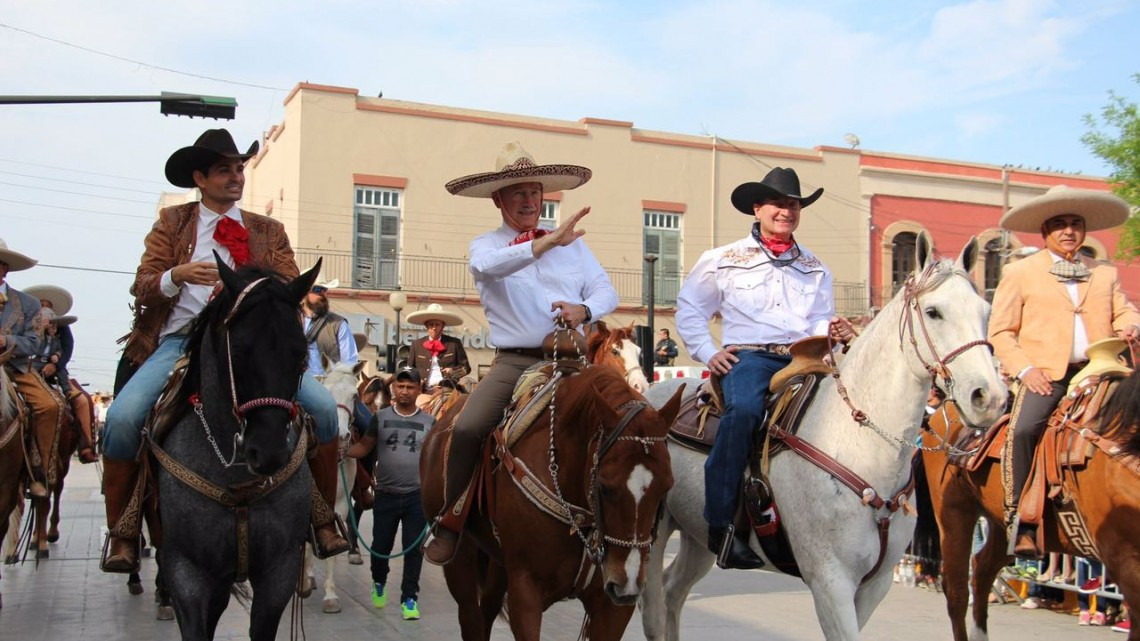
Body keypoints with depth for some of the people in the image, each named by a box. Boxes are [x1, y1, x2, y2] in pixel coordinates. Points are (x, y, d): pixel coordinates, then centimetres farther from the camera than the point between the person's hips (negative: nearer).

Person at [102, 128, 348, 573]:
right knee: (122, 417, -25)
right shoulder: (172, 223, 14)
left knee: (322, 406, -20)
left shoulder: (269, 231, 17)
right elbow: (142, 287, 4)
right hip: (181, 341, 0)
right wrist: (177, 275, -18)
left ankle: (322, 518, -5)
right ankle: (122, 532, -5)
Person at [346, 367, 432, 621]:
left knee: (413, 548, 3)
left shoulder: (429, 422, 2)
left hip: (417, 497, 0)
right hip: (386, 495, 1)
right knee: (381, 545, 12)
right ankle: (379, 583, 40)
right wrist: (343, 451, -14)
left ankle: (409, 597, 15)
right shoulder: (381, 417, 1)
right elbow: (364, 447, 4)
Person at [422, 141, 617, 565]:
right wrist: (548, 241, -31)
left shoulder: (572, 244, 16)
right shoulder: (485, 246, 8)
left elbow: (607, 292, 10)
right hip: (515, 362, -2)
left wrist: (585, 310, -14)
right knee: (467, 429, -22)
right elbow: (489, 266, -19)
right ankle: (450, 524, -3)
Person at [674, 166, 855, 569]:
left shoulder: (815, 270, 25)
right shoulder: (724, 261, 14)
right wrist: (707, 353, 1)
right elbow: (688, 309, 15)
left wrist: (833, 331, 0)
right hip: (748, 355, -3)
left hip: (803, 357, 4)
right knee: (744, 408, -36)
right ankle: (720, 523, -32)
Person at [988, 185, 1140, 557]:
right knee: (1024, 429, -28)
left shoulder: (1105, 274, 25)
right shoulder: (1019, 273, 13)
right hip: (1046, 374, -4)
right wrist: (1024, 369, -9)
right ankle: (1024, 524, -21)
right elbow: (1000, 332, 7)